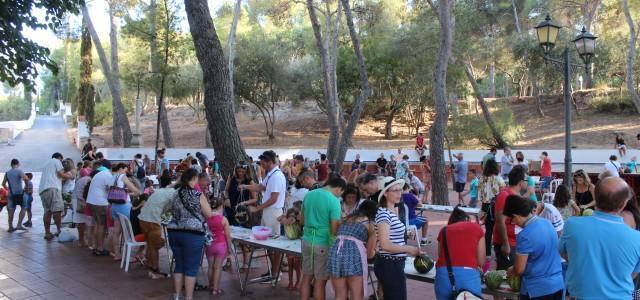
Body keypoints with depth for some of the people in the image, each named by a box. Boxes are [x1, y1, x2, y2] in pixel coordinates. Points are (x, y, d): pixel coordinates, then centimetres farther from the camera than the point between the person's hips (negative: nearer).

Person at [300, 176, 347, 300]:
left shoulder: (309, 195, 6)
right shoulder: (333, 201, -15)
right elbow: (334, 229, -16)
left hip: (307, 240, 6)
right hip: (322, 244, -6)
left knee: (306, 277, 14)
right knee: (320, 281, 3)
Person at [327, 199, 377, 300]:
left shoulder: (347, 219, 26)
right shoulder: (370, 224, 13)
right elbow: (370, 254, 14)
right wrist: (373, 251, 37)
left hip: (335, 251, 5)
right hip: (353, 254, -5)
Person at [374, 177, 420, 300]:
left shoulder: (393, 211, 11)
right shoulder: (384, 214, -18)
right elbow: (385, 245, -26)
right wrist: (409, 249, -18)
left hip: (394, 263, 10)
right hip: (389, 265, -10)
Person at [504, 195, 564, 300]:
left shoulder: (525, 236, -22)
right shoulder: (547, 223, 2)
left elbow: (519, 270, -16)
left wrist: (510, 271, 7)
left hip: (537, 289, -7)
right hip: (558, 285, 7)